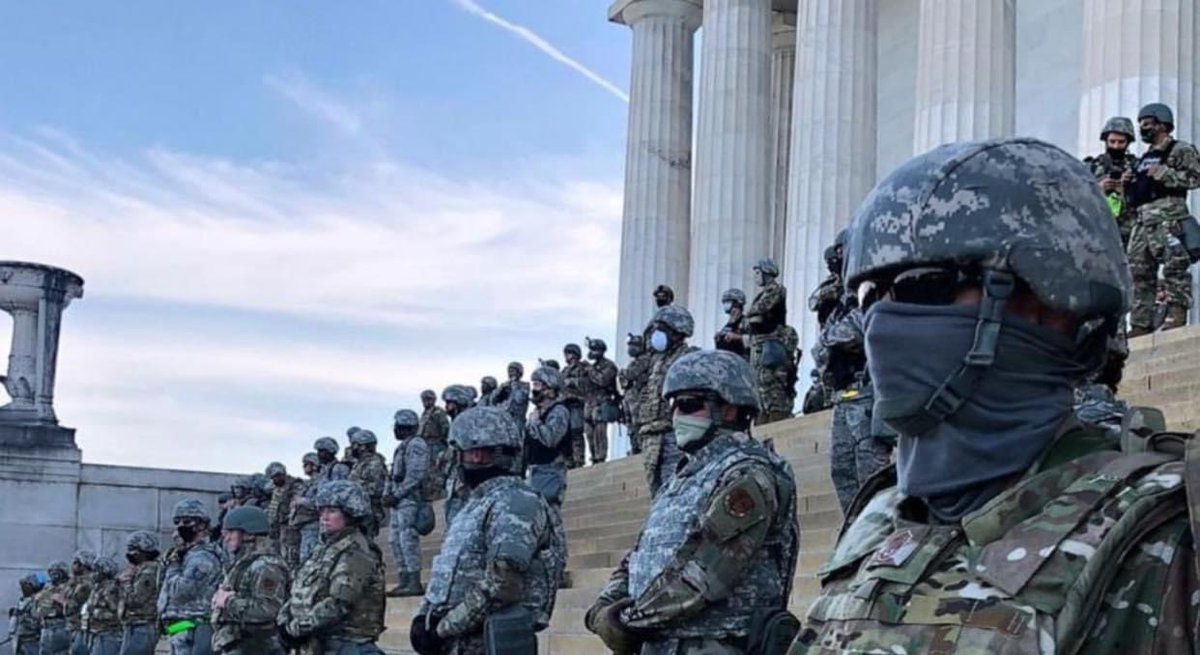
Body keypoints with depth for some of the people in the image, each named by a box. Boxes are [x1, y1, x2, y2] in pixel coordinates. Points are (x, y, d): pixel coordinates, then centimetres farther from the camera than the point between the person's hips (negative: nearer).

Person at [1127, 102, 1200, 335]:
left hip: (1168, 217, -8)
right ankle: (1141, 323, 5)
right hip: (1143, 219, 8)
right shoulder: (1145, 158, 28)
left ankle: (1177, 314, -17)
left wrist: (1165, 174, -15)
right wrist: (1128, 184, 13)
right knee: (1139, 271, 3)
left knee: (1174, 264, -15)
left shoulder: (1181, 150, 4)